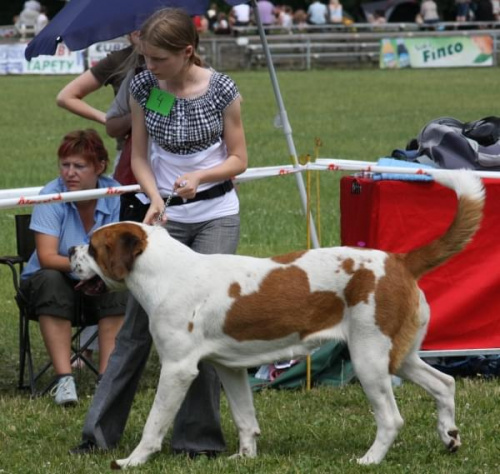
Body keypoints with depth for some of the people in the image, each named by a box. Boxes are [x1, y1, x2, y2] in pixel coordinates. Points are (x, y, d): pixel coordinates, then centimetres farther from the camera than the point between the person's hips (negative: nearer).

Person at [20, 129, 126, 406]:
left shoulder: (114, 194, -12)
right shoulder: (52, 196, -17)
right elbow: (47, 257, -26)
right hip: (52, 281, -1)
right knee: (51, 281, -34)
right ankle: (64, 378, -35)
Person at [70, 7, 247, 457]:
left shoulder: (222, 90, -12)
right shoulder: (143, 87, -5)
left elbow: (238, 159, -3)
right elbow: (140, 156, 3)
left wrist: (199, 176, -21)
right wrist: (155, 198, -14)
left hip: (216, 216, -2)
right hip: (165, 214, 2)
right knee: (138, 319, 1)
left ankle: (199, 436, 3)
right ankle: (101, 430, 6)